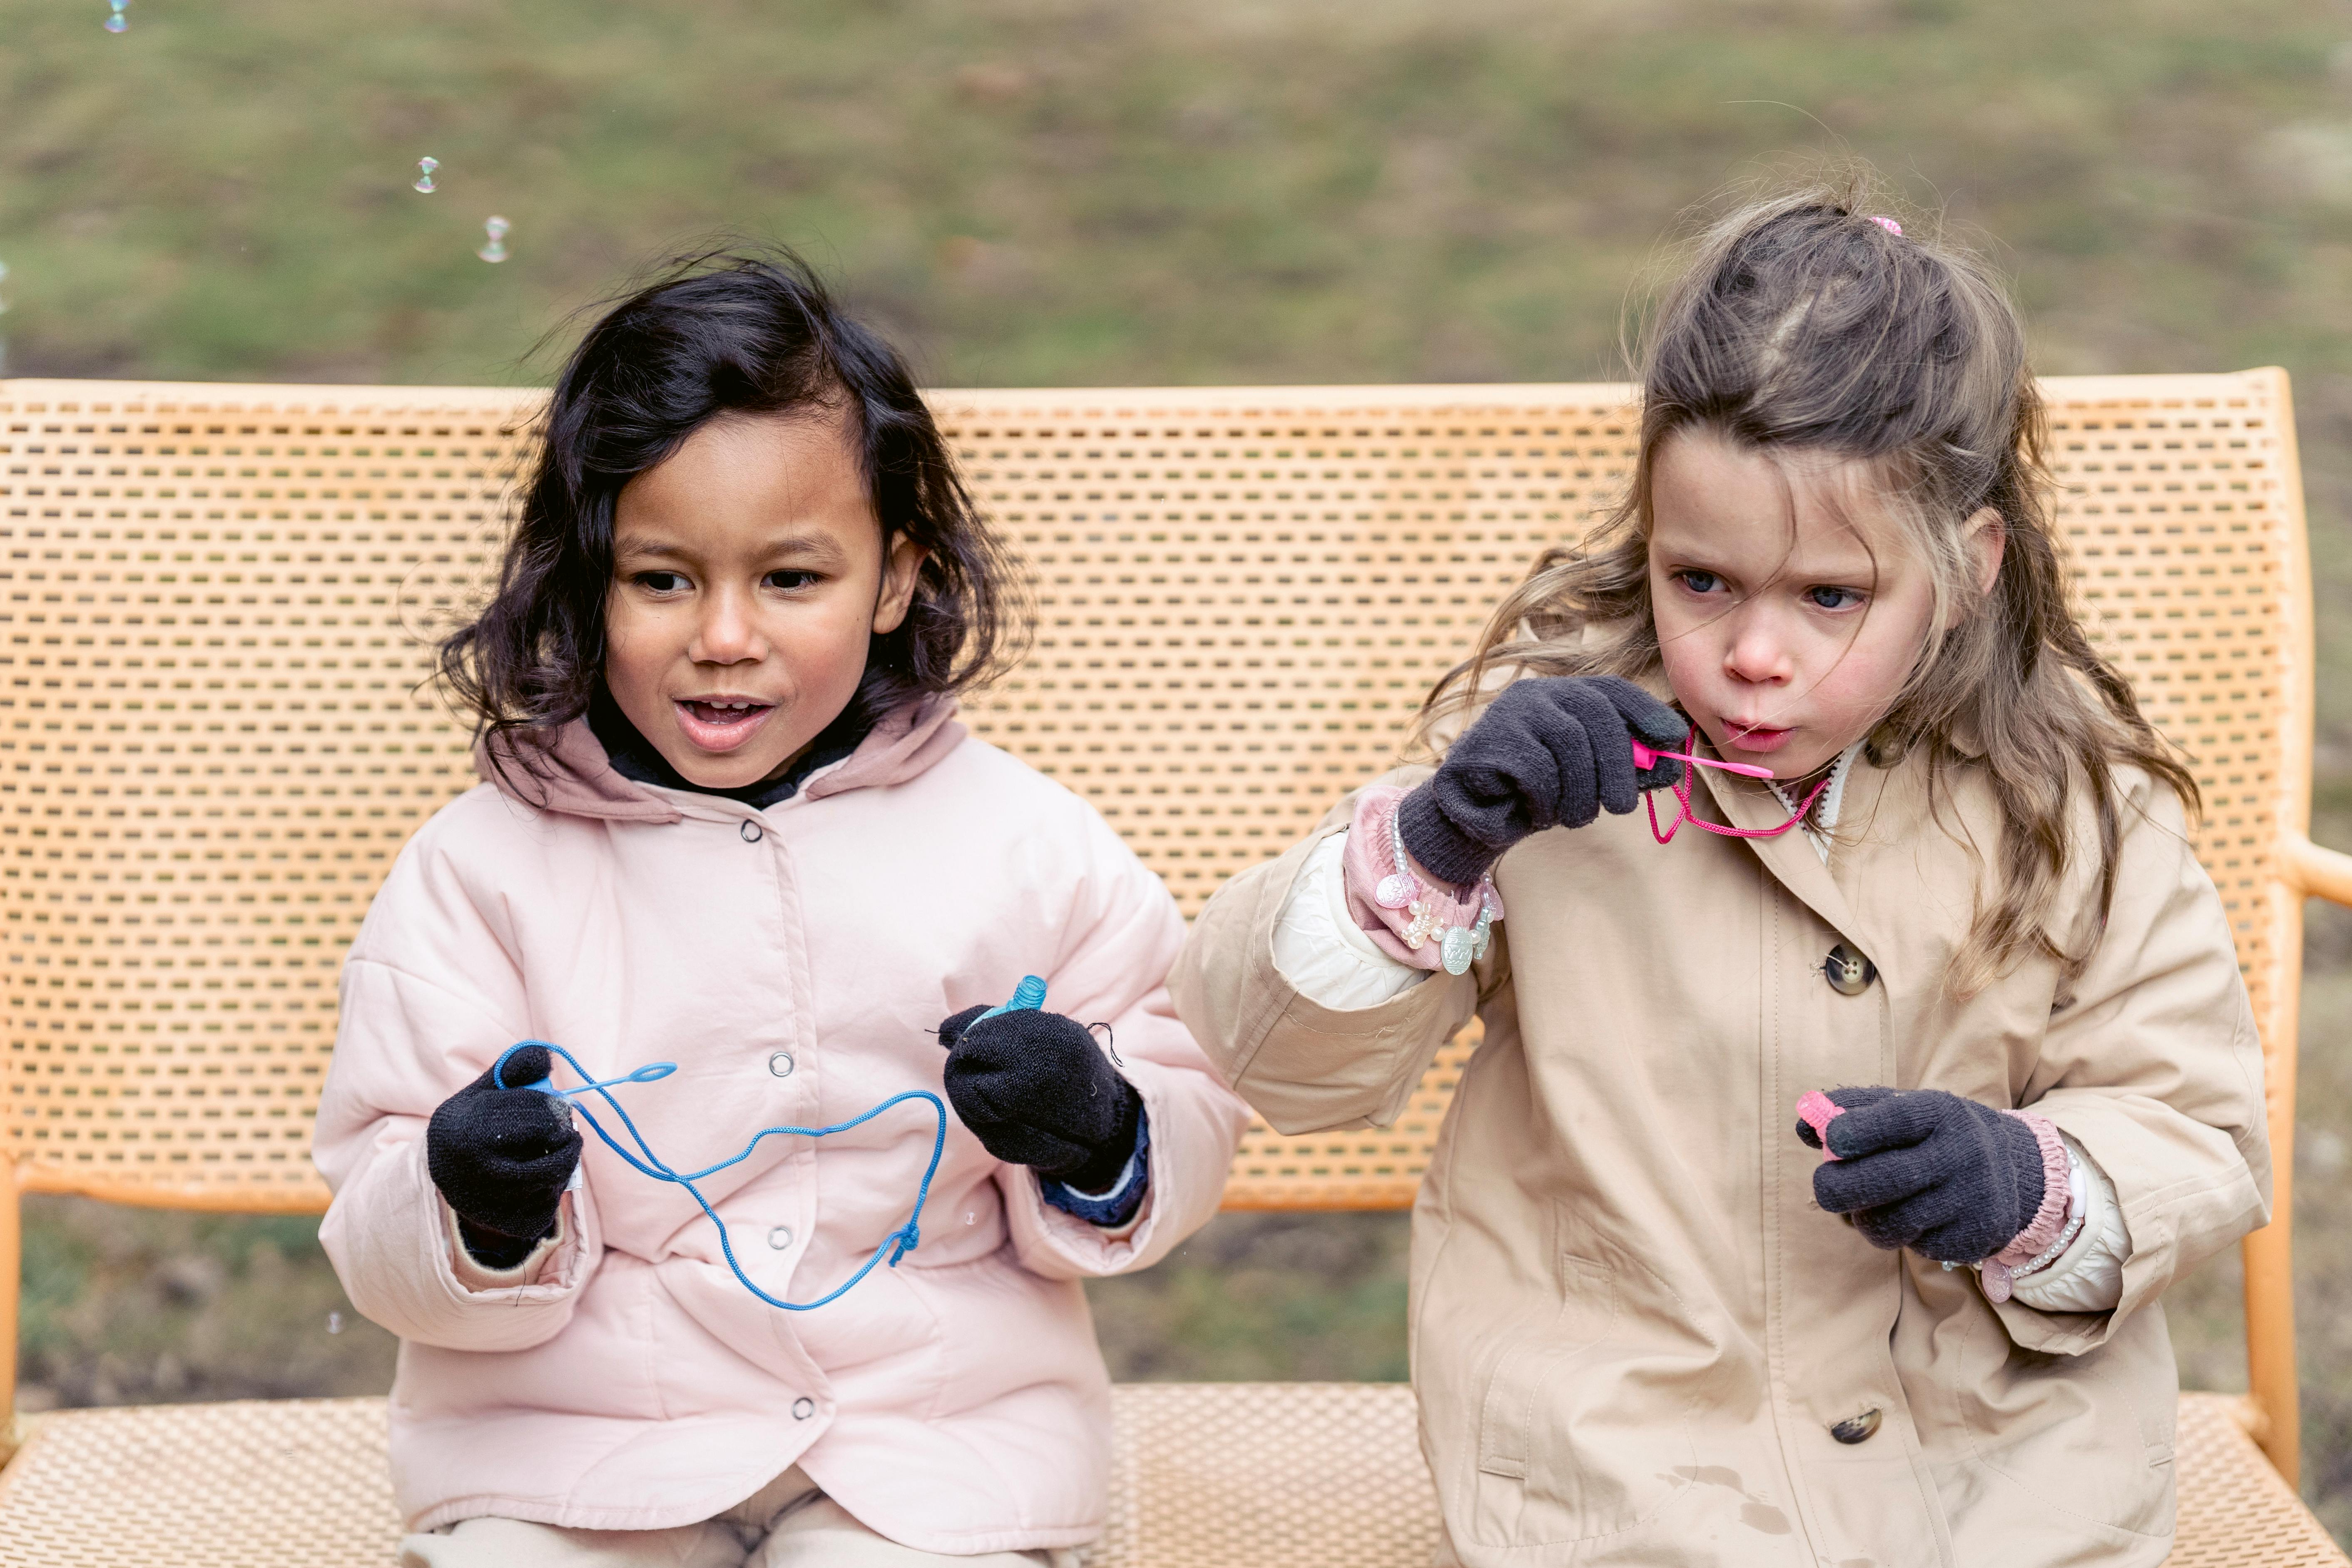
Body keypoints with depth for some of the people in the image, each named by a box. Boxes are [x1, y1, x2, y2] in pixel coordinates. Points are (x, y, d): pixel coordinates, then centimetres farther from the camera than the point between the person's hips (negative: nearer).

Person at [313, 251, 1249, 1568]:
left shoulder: (1024, 844, 1)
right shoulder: (483, 867, -2)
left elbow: (1191, 1137, 7)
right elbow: (384, 1249, -2)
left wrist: (1098, 1139, -14)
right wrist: (478, 1217, -24)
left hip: (937, 1427, 1)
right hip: (568, 1434, 0)